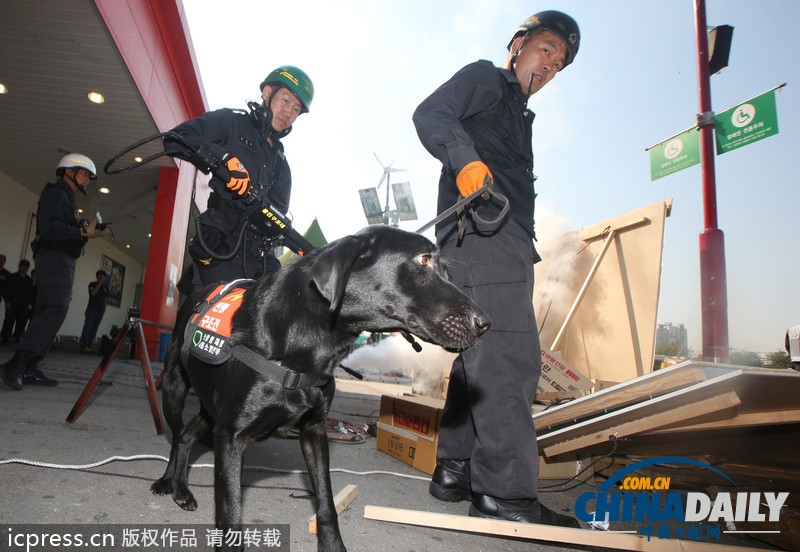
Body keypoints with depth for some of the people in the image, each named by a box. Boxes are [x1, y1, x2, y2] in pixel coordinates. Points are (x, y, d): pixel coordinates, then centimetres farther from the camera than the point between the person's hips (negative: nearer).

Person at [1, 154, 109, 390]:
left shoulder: (66, 198, 27)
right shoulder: (56, 193, -5)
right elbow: (49, 227, -20)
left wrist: (88, 231, 10)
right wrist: (83, 233, -24)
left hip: (64, 262, 11)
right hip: (54, 258, -11)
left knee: (47, 314, 6)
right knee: (56, 310, -20)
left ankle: (29, 369, 6)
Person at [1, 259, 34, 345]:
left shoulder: (29, 280, 14)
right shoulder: (13, 277, 2)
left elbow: (31, 293, 17)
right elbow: (6, 290, -1)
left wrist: (30, 304, 8)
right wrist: (7, 301, -9)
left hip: (24, 306, 3)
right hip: (12, 305, -3)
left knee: (22, 323, 0)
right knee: (9, 321, -3)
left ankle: (17, 339, 5)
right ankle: (5, 339, 5)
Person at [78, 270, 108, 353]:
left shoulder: (105, 288, 16)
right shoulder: (92, 284, 3)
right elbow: (93, 293, -15)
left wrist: (104, 310, 12)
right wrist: (99, 284, -11)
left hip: (100, 312, 4)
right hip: (91, 309, -4)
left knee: (94, 330, 1)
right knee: (87, 327, -8)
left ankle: (88, 346, 3)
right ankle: (82, 346, -7)